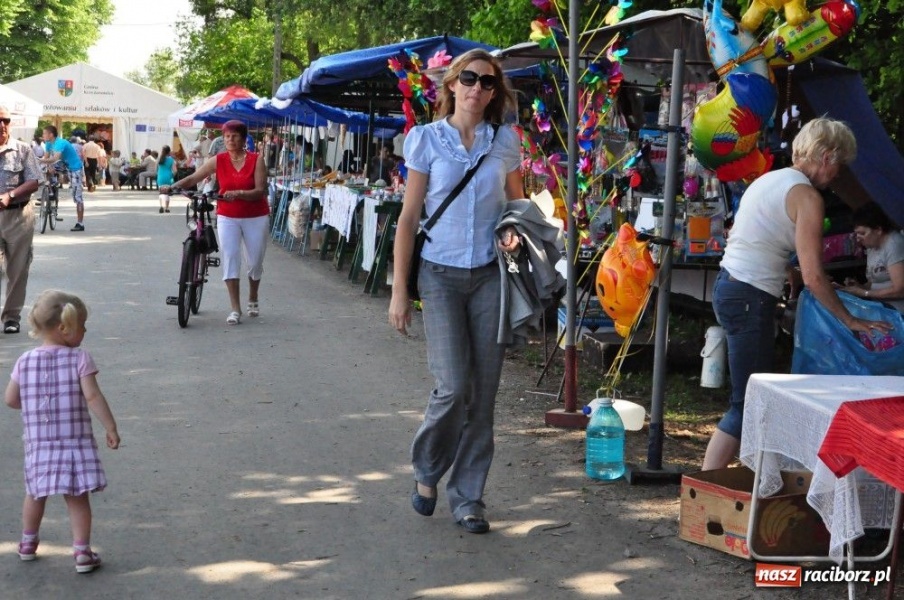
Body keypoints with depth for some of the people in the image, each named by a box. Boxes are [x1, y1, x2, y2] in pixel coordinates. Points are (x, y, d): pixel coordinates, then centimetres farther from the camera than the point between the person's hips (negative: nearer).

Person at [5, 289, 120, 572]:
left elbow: (10, 399, 5)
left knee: (36, 494, 22)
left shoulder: (25, 361, -1)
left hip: (39, 443, 4)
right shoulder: (79, 359, -12)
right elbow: (93, 396, -18)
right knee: (77, 498, 5)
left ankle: (28, 543, 36)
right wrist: (111, 428, -12)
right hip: (75, 441, -3)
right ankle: (82, 552, 4)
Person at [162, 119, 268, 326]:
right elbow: (193, 178, -6)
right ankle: (235, 309, -9)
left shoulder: (256, 160, -8)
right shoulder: (218, 160, -3)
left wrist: (238, 193, -32)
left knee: (255, 262, 10)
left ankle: (253, 300, 35)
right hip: (227, 217, 1)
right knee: (230, 259, -11)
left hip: (255, 217, -1)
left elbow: (260, 191, -16)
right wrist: (172, 187, -22)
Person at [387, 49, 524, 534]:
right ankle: (427, 469, 19)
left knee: (483, 392, 2)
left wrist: (514, 233, -8)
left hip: (490, 276, 2)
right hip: (441, 274, -2)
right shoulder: (427, 139, 0)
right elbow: (408, 218, 0)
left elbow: (519, 205, 17)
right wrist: (399, 291, -3)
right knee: (453, 387, -11)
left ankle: (467, 496, 16)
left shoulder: (505, 142, 6)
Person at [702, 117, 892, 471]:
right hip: (750, 297, -9)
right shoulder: (807, 196, -11)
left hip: (727, 285, 9)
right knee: (747, 403, -7)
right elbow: (813, 276, -14)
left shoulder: (768, 180, 16)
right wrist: (850, 320, -5)